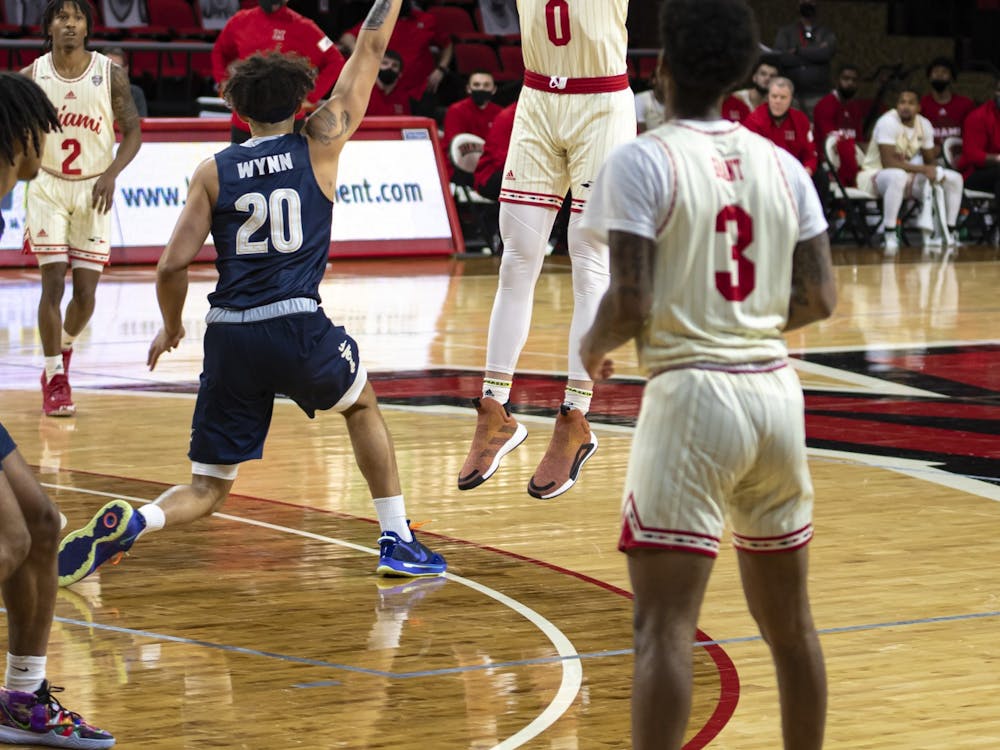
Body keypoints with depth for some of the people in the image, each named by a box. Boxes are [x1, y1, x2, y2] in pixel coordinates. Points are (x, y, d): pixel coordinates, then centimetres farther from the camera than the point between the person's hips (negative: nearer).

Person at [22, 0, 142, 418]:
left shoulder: (111, 75, -6)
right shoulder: (31, 77, -4)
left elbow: (132, 132, -1)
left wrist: (112, 173, -16)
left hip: (93, 191, 1)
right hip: (48, 189, -1)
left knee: (85, 290, 2)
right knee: (53, 282, -10)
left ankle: (65, 345, 34)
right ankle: (54, 379, -1)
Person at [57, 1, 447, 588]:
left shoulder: (213, 172, 8)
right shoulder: (319, 146, 4)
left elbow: (174, 264, 2)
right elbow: (370, 50, 13)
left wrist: (171, 328, 19)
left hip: (229, 338, 2)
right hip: (297, 326, -2)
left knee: (207, 491, 10)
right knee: (363, 405, 31)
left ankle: (129, 522, -19)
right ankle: (398, 542, 26)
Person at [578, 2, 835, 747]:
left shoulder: (641, 161, -9)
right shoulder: (783, 165, 8)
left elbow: (630, 305, -14)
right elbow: (819, 297, 7)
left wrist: (594, 348, 6)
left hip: (692, 395, -6)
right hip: (776, 391, 6)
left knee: (665, 623, -7)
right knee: (788, 618, 17)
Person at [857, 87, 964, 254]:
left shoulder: (924, 125, 1)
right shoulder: (888, 122, -21)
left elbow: (929, 161, 9)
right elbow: (888, 162, -29)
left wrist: (934, 172, -16)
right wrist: (922, 169, -29)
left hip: (907, 174, 8)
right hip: (875, 175, -8)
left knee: (954, 179, -2)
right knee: (898, 176, -44)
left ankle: (947, 234, 2)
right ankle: (889, 235, -36)